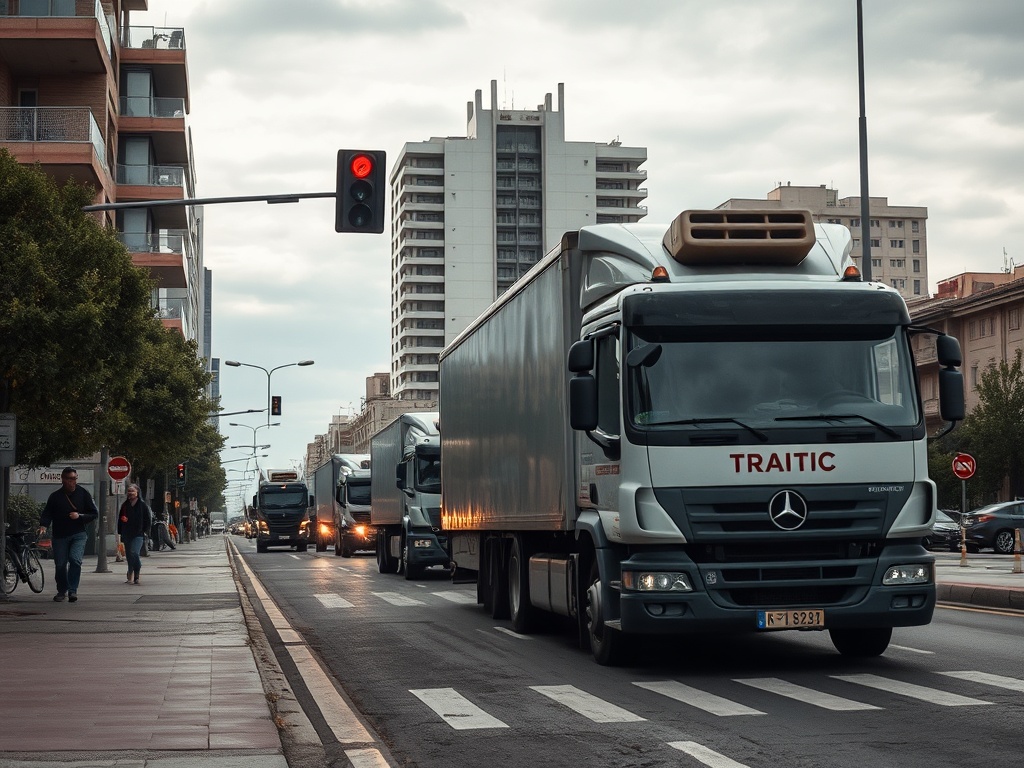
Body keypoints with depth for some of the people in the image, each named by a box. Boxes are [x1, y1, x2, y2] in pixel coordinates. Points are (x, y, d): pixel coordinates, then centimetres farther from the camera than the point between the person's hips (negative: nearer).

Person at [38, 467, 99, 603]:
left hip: (78, 535, -1)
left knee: (75, 559, -20)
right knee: (60, 564, 4)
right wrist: (43, 526, -19)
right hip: (59, 536, 1)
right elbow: (47, 513, 1)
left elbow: (95, 513, 5)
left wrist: (79, 516, -11)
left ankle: (73, 590, -13)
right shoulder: (55, 497, 3)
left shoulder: (83, 494, 2)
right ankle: (62, 590, 24)